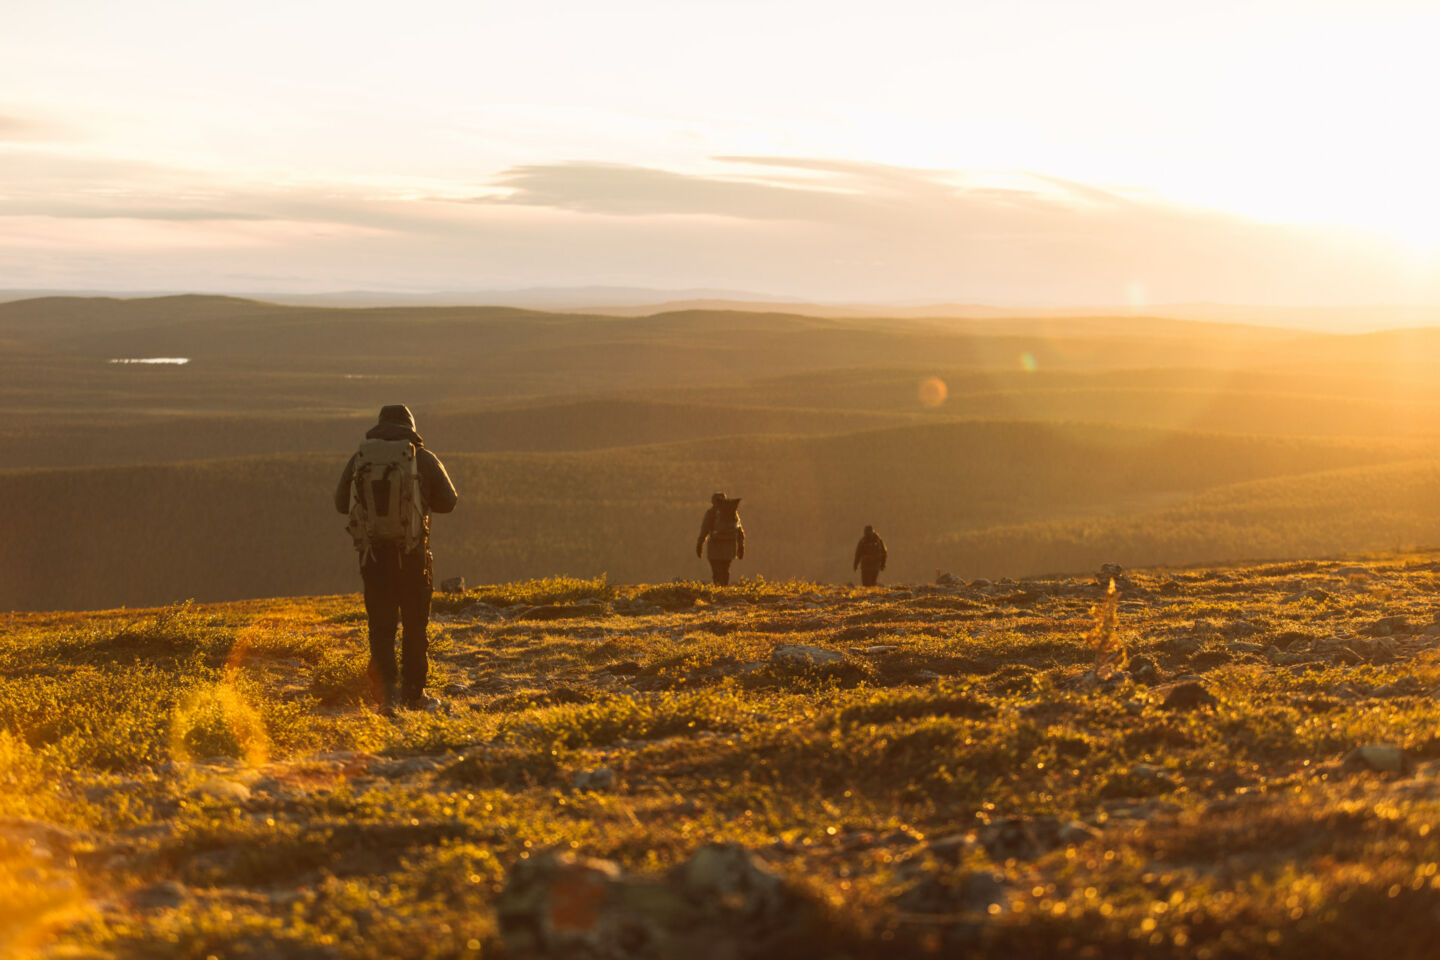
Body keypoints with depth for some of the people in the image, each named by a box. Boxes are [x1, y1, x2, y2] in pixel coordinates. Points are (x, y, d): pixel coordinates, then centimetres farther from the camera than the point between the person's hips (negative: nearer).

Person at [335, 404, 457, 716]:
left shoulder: (359, 459, 1)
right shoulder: (424, 459, -4)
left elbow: (341, 503, 9)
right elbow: (447, 502, 5)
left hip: (373, 553, 1)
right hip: (412, 553, -1)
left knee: (381, 626, 6)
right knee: (415, 626, 13)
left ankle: (385, 695, -4)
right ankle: (413, 694, 20)